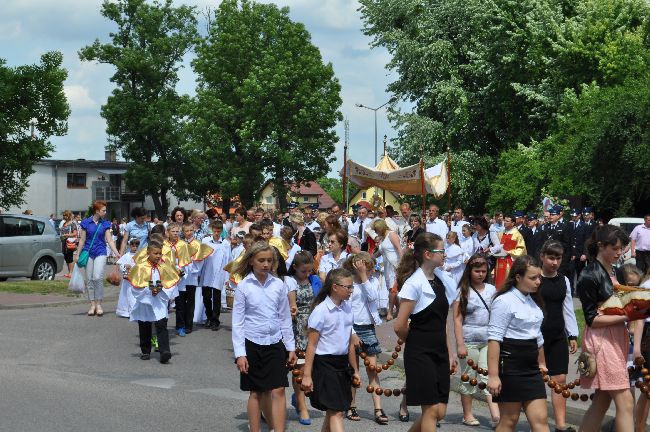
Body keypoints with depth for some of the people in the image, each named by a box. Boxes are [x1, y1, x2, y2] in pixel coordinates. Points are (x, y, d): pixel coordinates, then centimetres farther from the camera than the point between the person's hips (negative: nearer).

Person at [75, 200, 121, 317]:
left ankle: (99, 304, -4)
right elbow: (82, 240, 5)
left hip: (100, 252, 0)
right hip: (88, 253, 0)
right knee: (89, 279, 2)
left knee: (98, 278, -14)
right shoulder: (86, 223, 2)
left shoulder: (105, 224, 5)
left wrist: (116, 253, -7)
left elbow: (109, 240, 3)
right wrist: (77, 254, 3)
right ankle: (92, 305, 11)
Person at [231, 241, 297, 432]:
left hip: (275, 344, 2)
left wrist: (291, 347, 9)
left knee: (278, 390, -5)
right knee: (256, 392, 6)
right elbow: (237, 322, -3)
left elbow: (285, 318, 9)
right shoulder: (243, 287, -5)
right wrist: (240, 353, -8)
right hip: (253, 344, -2)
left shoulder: (278, 285, 2)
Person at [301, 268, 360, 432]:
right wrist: (307, 375, -14)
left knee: (332, 411, 12)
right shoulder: (321, 311, -13)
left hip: (342, 362, 7)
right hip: (325, 363, -7)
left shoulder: (347, 307, 8)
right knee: (336, 412, -10)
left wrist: (355, 369, 20)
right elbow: (311, 345, -12)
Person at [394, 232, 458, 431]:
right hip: (420, 354, -7)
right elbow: (400, 327, -13)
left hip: (439, 352, 7)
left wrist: (449, 352, 14)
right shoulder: (414, 284, -13)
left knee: (440, 411, 5)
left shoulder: (441, 280, 10)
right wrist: (416, 342, 4)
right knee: (431, 409, -6)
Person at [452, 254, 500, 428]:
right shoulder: (462, 291, -2)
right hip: (469, 340, -2)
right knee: (469, 378, 7)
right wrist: (460, 344, -11)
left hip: (488, 341, 2)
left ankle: (495, 416, -13)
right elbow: (457, 319, -5)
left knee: (488, 377, -5)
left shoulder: (491, 289, 8)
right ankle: (467, 415, 18)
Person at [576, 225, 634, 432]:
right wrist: (626, 317, -21)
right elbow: (592, 319, -14)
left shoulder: (613, 272, 12)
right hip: (600, 340, -9)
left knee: (602, 401, 11)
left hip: (616, 339, 9)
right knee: (625, 403, -10)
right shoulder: (589, 276, -13)